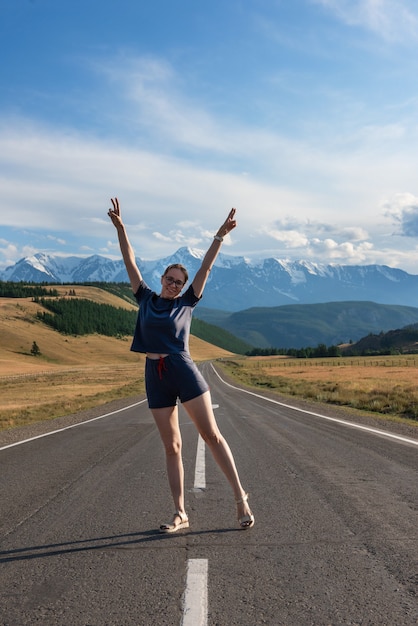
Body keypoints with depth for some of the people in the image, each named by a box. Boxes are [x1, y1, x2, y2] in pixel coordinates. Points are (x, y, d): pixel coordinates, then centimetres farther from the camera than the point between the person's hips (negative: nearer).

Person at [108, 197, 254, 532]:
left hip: (184, 371, -3)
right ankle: (180, 514, 10)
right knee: (172, 446, 6)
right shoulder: (146, 298, 11)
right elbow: (130, 262, 8)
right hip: (155, 377, 3)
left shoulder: (186, 302, 4)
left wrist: (221, 235, -8)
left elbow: (206, 266, -2)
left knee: (212, 435, -4)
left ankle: (240, 497, 6)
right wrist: (120, 227, 2)